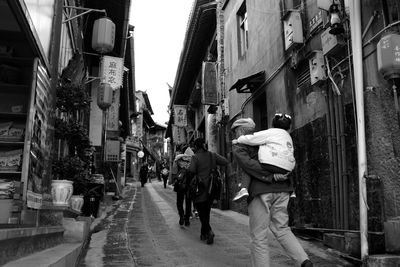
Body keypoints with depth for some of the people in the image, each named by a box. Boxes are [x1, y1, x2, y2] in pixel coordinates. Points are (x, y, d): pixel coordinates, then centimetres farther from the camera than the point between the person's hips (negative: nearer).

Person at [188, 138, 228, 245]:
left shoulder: (196, 157, -11)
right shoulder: (212, 155, 3)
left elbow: (191, 170, -23)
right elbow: (225, 161, -3)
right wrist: (214, 163, 10)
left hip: (200, 188, -5)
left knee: (202, 213, 3)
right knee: (206, 211, 18)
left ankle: (209, 231, -14)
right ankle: (203, 234, 26)